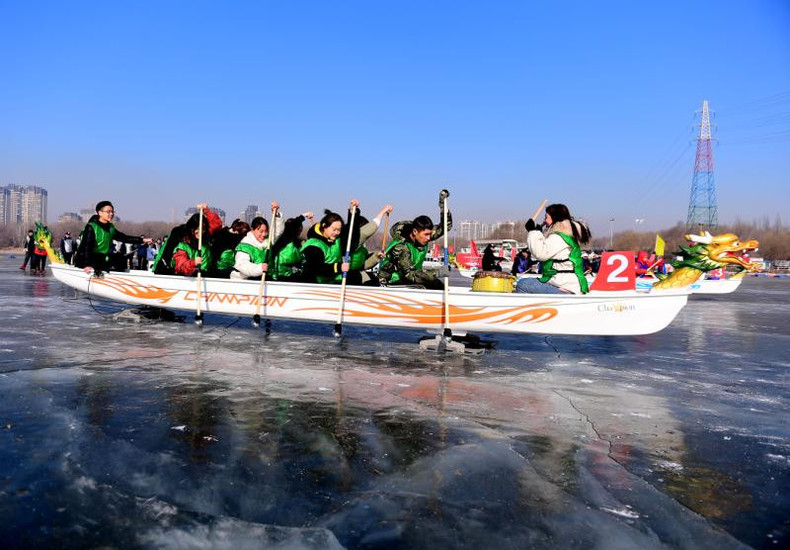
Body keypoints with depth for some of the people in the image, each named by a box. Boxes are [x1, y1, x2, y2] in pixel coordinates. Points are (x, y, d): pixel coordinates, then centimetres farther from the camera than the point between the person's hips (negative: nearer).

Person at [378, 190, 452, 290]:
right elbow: (409, 275, -33)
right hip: (391, 283, -7)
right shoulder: (400, 247, -28)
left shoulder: (422, 236, -8)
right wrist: (437, 272, -40)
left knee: (438, 284, -12)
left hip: (407, 278, 7)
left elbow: (445, 226, 3)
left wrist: (443, 204, -12)